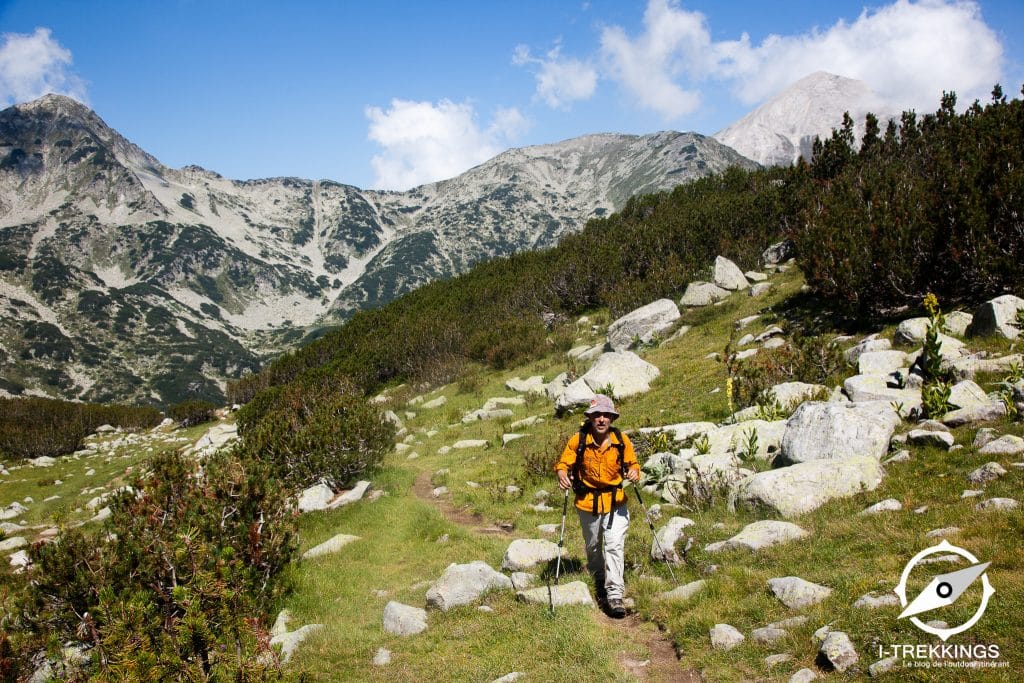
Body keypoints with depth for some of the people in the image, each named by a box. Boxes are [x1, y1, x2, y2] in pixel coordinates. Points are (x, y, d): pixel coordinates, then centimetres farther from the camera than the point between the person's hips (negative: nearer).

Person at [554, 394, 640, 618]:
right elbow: (563, 463, -4)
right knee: (593, 547, 18)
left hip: (616, 502, 0)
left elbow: (632, 463, 6)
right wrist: (562, 476, -26)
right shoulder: (578, 440, -12)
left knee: (615, 546, -12)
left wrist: (633, 472, -17)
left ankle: (615, 595, -8)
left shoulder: (622, 440, -7)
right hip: (587, 502, 1)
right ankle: (600, 583, 42)